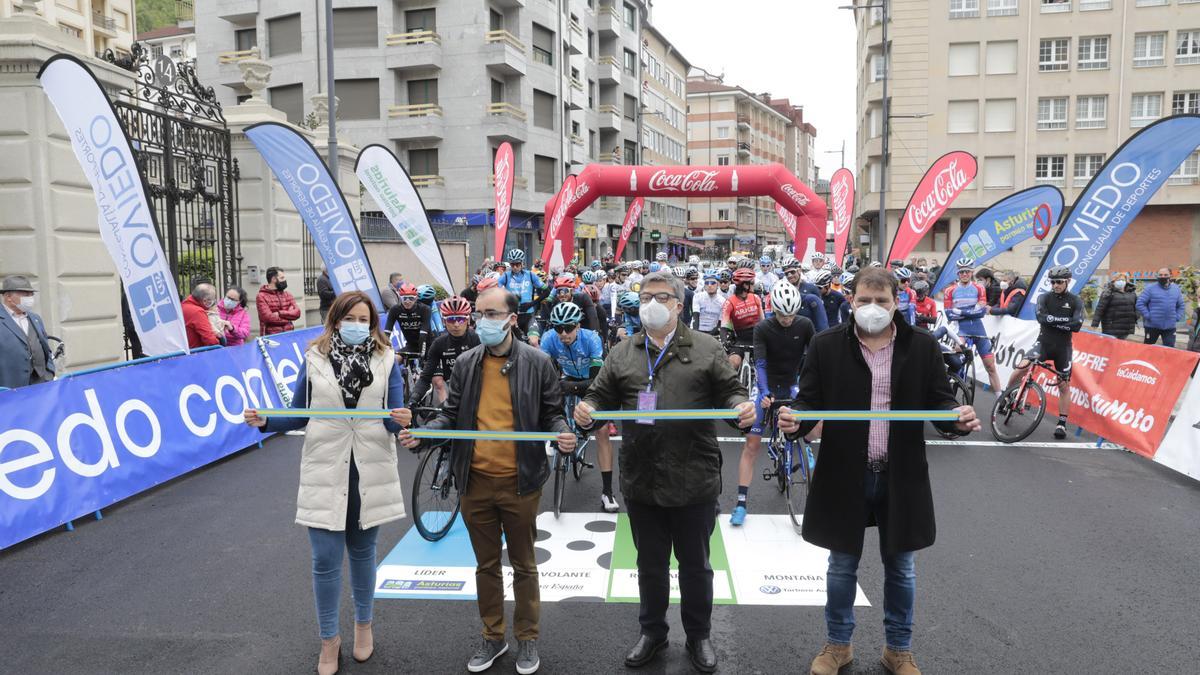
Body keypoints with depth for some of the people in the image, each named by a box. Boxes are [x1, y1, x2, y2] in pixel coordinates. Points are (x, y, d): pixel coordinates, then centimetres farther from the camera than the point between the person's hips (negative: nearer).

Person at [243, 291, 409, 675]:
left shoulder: (386, 360, 0)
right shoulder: (314, 359, 0)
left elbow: (395, 417, -4)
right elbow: (299, 416, 5)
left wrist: (401, 420, -27)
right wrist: (265, 422, -12)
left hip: (370, 471, 1)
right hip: (325, 471, 0)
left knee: (362, 551, 16)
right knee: (325, 560, 0)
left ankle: (363, 625, 37)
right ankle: (329, 639, 20)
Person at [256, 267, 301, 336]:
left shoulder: (287, 295, 14)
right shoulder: (262, 297, -2)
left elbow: (297, 313, 3)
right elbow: (268, 317, -12)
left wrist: (280, 313, -11)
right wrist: (289, 314, -2)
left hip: (288, 334, 4)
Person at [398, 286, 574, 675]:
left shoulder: (537, 362, -6)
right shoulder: (465, 364, 2)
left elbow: (552, 414, 0)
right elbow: (451, 416, 7)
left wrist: (563, 434, -22)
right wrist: (419, 435, -10)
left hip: (520, 483, -3)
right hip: (475, 482, 3)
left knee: (523, 565, 13)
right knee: (486, 565, 18)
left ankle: (527, 639, 32)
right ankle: (493, 637, 36)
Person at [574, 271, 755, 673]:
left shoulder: (706, 349, 1)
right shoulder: (622, 354, 7)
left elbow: (730, 391, 2)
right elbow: (602, 396, 7)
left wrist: (742, 407, -20)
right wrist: (588, 410, -14)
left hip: (694, 481, -2)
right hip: (641, 481, 2)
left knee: (695, 565, 14)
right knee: (650, 564, 18)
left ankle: (699, 636, 35)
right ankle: (652, 632, 38)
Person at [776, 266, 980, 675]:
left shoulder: (923, 347, -2)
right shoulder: (826, 346, -5)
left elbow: (938, 401, 1)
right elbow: (810, 401, -5)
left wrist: (958, 417, -22)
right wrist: (796, 420, -27)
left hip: (901, 475, 1)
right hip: (844, 475, -1)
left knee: (900, 567, 16)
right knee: (842, 565, 15)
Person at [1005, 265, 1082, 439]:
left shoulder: (1075, 301, 0)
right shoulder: (1044, 298, 0)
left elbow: (1076, 326, -15)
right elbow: (1042, 317, -19)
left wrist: (1052, 321, -16)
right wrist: (1065, 320, -19)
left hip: (1063, 348, 1)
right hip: (1043, 342, -1)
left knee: (1064, 386, 2)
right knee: (1022, 367, -25)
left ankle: (1062, 424, 12)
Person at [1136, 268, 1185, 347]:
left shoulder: (1176, 289, 9)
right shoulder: (1150, 288, -6)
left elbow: (1181, 305, 19)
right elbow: (1140, 303, -9)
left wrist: (1177, 317, 6)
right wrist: (1148, 316, -13)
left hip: (1170, 326, 3)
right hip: (1152, 325, -3)